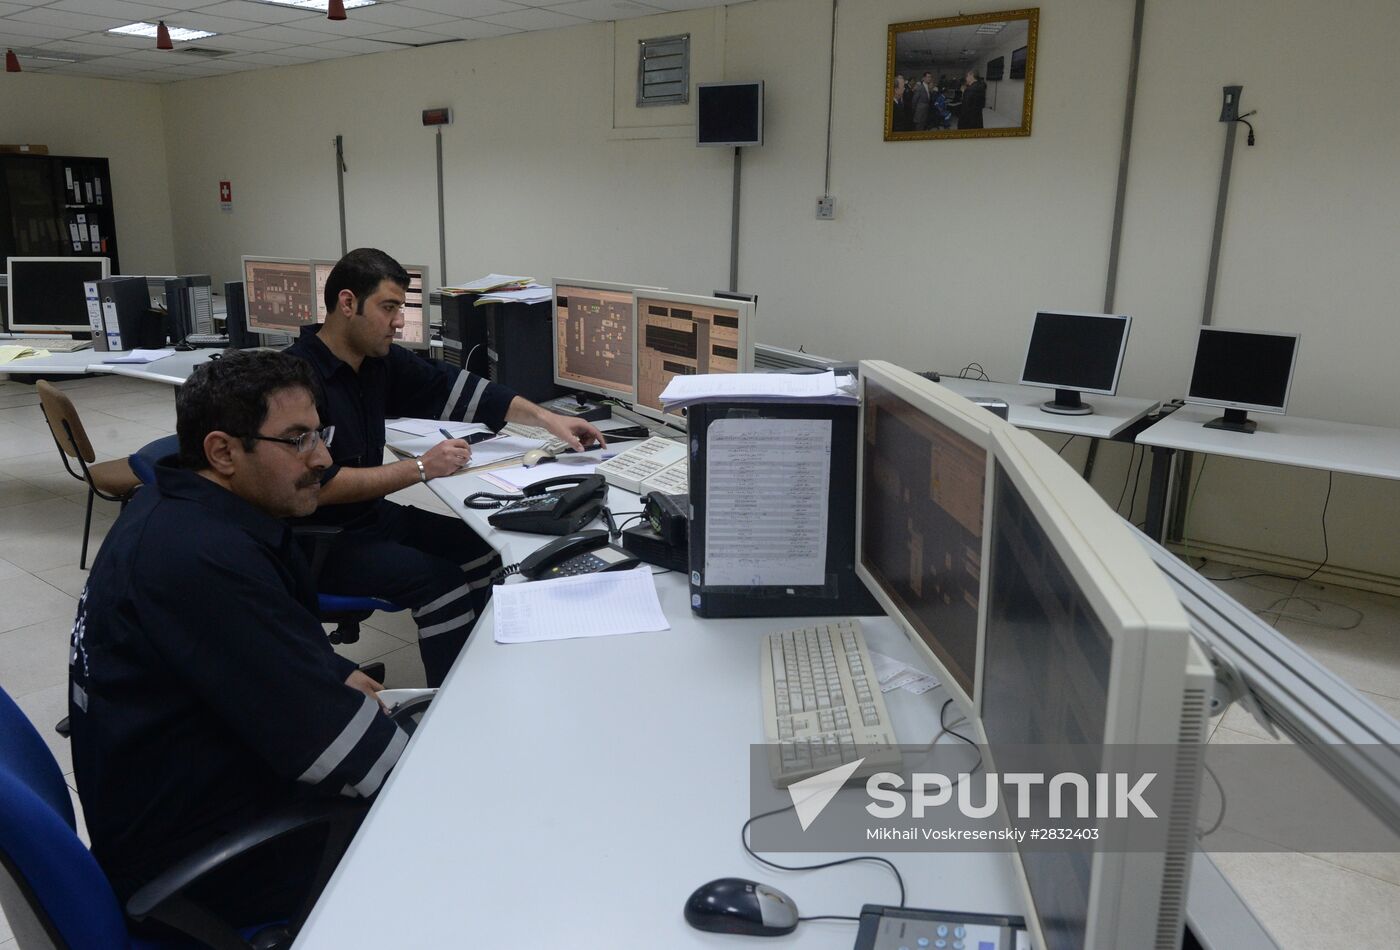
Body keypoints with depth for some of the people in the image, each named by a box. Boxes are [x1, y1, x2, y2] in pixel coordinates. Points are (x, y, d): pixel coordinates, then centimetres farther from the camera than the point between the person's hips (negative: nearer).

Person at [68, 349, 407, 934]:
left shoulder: (179, 506, 1)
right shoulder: (202, 557, -31)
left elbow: (270, 644, 17)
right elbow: (331, 744, -30)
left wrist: (335, 674, 2)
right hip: (202, 870, -9)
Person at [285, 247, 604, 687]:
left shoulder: (381, 359, 1)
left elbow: (455, 388, 5)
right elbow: (321, 485, -26)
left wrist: (546, 418, -3)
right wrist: (420, 468, -22)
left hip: (371, 516, 9)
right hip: (318, 539, -8)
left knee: (478, 549, 2)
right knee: (441, 581, -21)